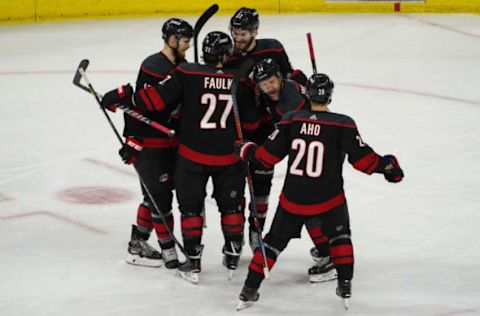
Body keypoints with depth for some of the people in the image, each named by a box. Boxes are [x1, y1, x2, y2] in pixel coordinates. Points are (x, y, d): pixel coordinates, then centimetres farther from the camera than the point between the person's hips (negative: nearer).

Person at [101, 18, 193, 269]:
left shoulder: (181, 66, 9)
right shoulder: (153, 67, -19)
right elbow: (139, 104, -22)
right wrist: (133, 140, -23)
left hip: (170, 142, 9)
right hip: (149, 144, -9)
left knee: (156, 195, 15)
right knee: (161, 196, -3)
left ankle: (137, 245, 24)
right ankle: (168, 251, 5)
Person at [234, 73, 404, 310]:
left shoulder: (291, 120, -5)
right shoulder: (343, 124, -11)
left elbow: (268, 155, -2)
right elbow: (362, 158, -10)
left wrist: (246, 150, 16)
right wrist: (386, 165, 6)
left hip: (293, 198, 1)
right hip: (329, 199, -1)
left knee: (276, 239, 16)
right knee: (339, 234, 26)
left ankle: (249, 291, 14)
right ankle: (345, 286, 19)